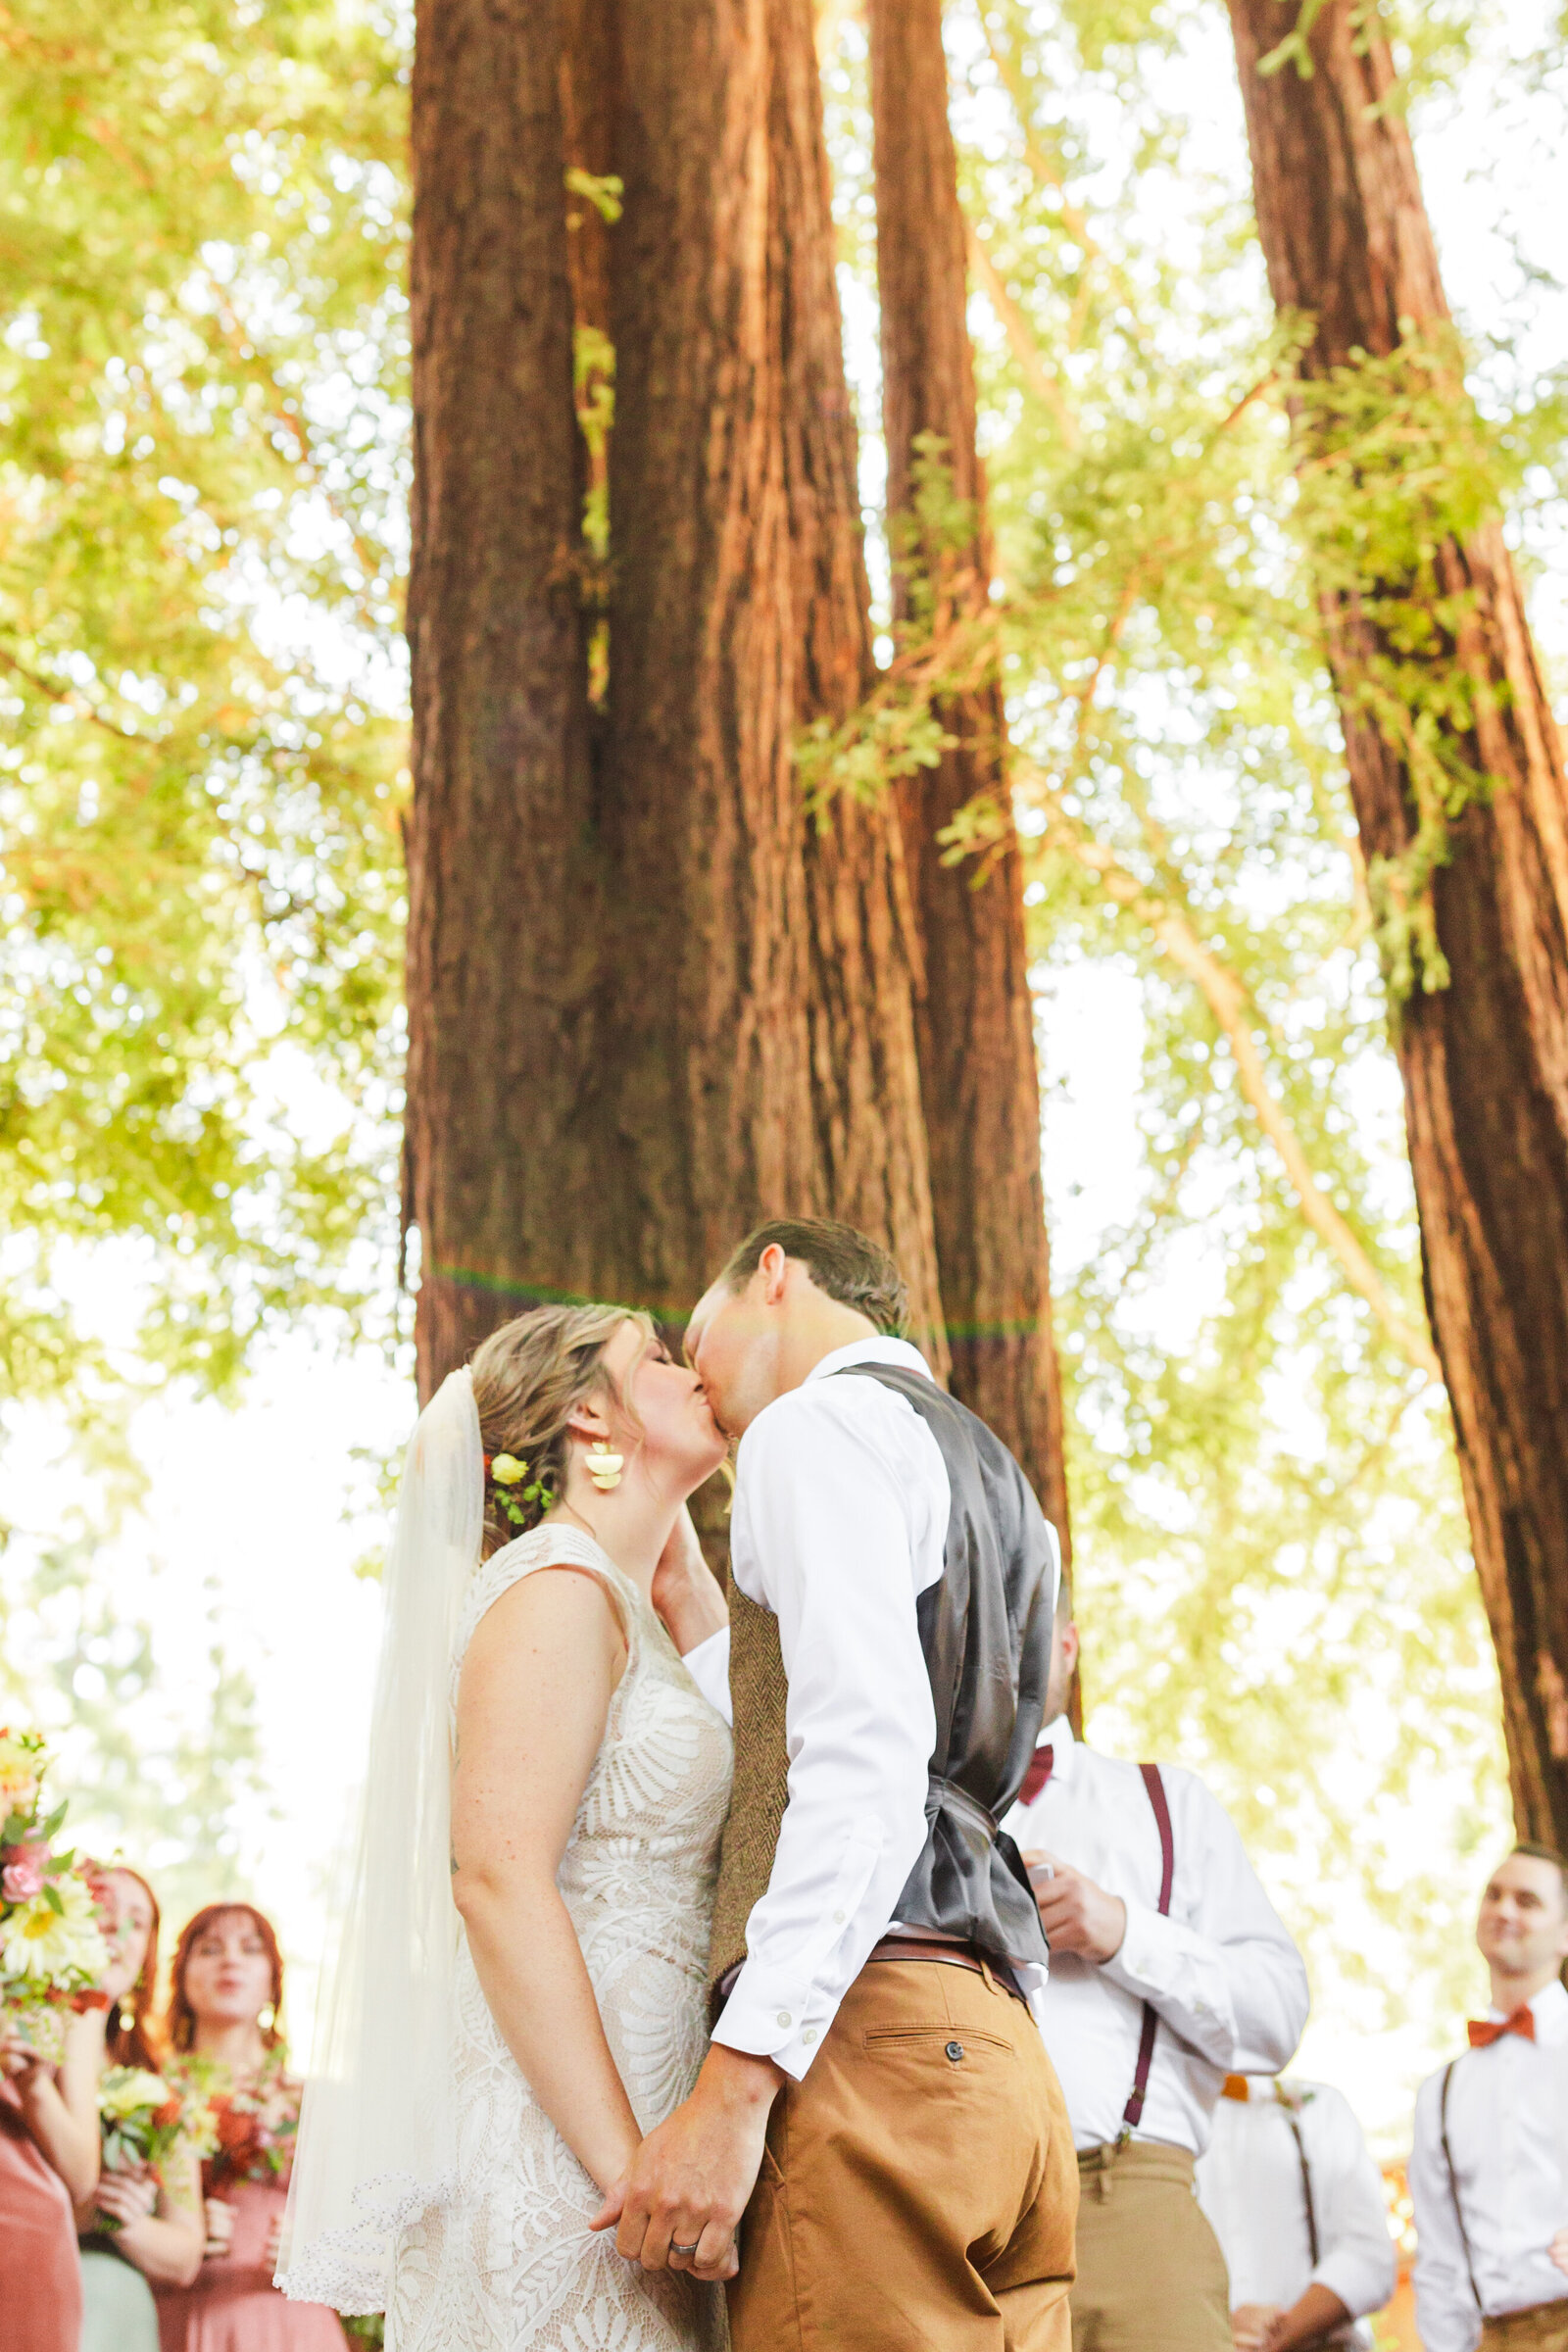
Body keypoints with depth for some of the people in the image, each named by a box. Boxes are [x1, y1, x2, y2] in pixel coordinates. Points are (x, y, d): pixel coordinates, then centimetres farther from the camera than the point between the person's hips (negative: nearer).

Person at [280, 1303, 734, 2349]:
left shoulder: (620, 1604, 18)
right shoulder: (559, 1586, -10)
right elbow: (498, 1876, -19)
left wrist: (686, 1575, 17)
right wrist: (631, 2167, -23)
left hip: (619, 2118, 9)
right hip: (554, 2143, -9)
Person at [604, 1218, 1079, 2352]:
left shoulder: (818, 1422, 0)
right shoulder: (997, 1479, 27)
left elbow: (868, 1758, -16)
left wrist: (734, 2086, -20)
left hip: (869, 2043, -9)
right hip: (998, 2048, 9)